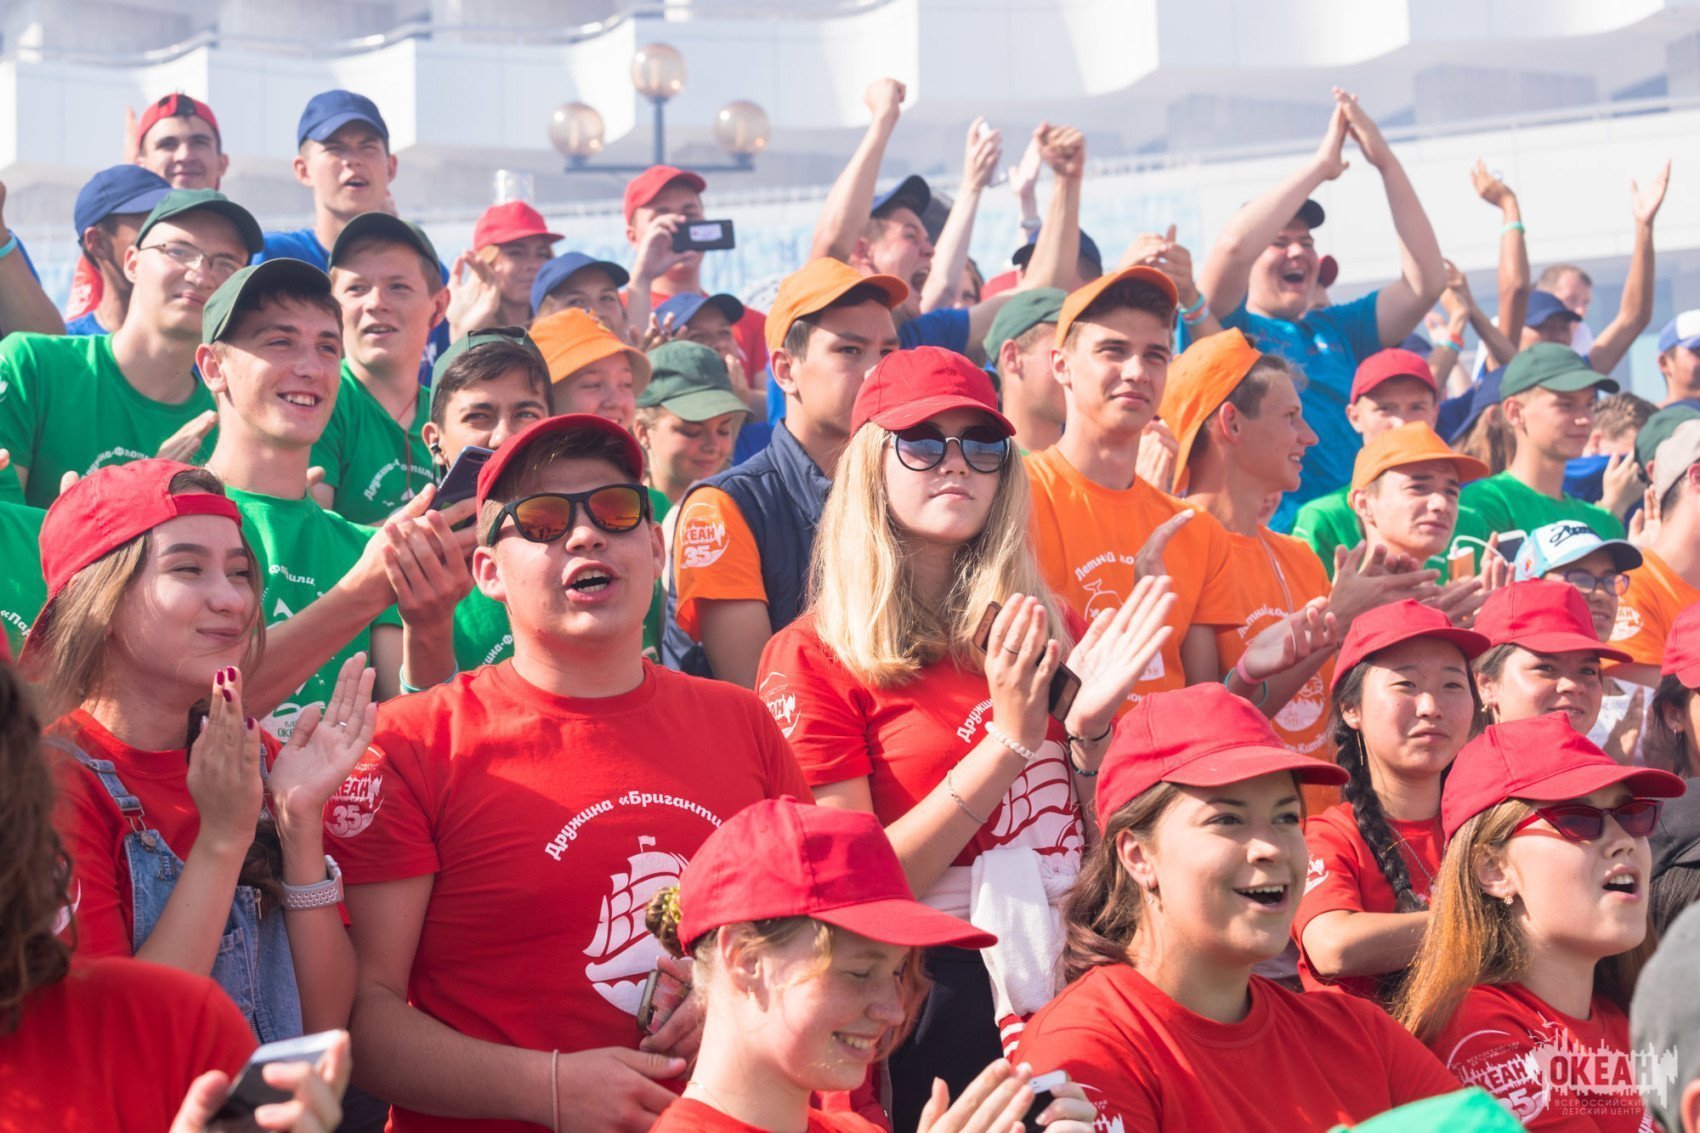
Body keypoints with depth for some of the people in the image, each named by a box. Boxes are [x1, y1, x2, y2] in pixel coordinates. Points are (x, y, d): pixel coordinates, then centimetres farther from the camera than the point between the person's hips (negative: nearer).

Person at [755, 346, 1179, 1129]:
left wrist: (1089, 728, -8)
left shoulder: (1041, 633, 9)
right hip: (940, 998, -5)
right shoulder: (811, 657, -5)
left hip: (1073, 979, 5)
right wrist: (1010, 740, -18)